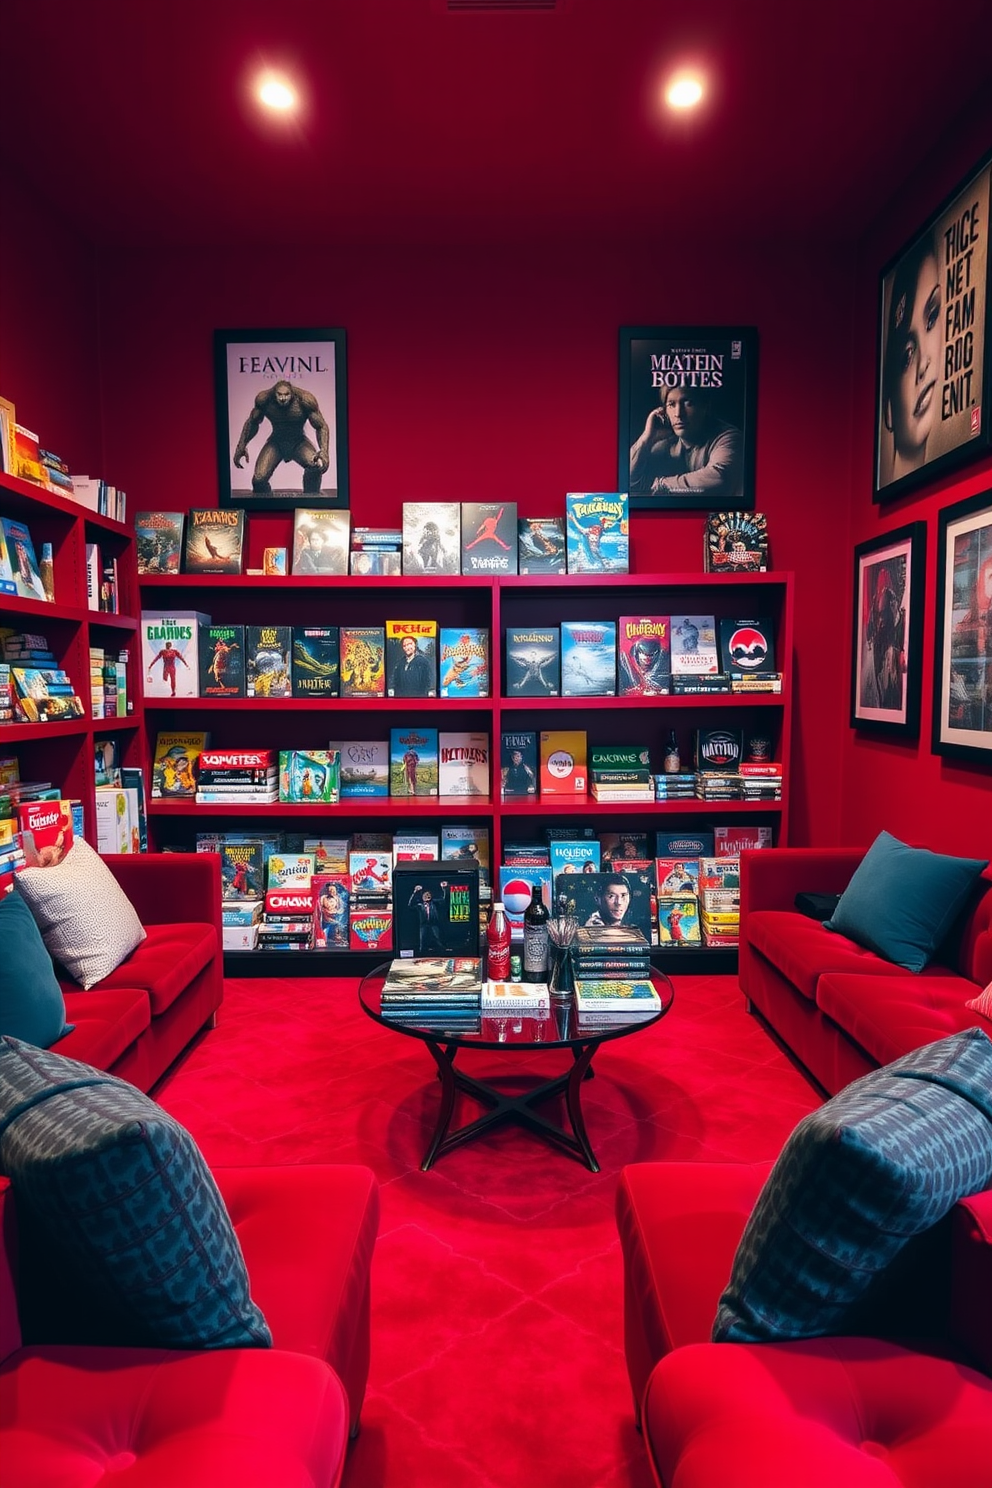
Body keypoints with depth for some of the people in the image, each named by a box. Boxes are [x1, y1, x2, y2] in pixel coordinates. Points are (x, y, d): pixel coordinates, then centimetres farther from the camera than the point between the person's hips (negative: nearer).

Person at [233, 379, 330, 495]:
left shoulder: (305, 399, -23)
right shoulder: (264, 399, -17)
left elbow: (321, 426, -12)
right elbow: (252, 422, 3)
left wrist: (324, 451, -29)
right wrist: (242, 445, -3)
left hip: (299, 442, -1)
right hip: (276, 443, 1)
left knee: (316, 465, -35)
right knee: (259, 479, -20)